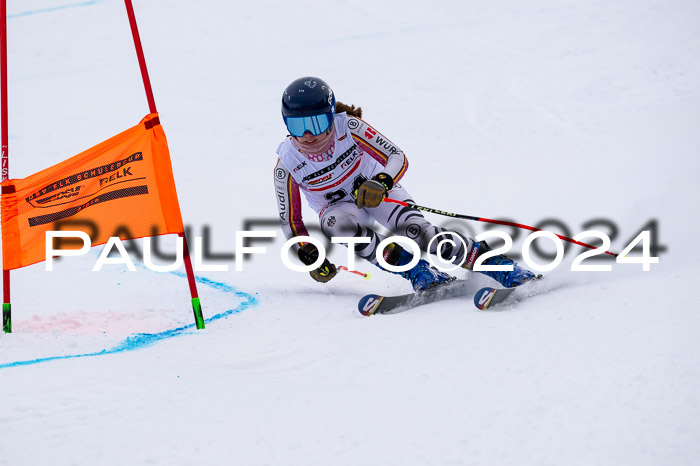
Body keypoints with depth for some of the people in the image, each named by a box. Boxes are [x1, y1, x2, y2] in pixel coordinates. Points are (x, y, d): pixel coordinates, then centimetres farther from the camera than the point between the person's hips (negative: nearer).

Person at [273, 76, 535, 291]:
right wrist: (309, 256, -21)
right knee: (341, 224, -37)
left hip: (377, 188, -1)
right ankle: (414, 270, -27)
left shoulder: (348, 127, -25)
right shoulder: (287, 164, -22)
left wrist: (380, 183, -45)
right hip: (338, 207, 1)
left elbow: (398, 158, -26)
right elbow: (290, 222, -10)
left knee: (416, 229, -28)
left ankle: (494, 263, -20)